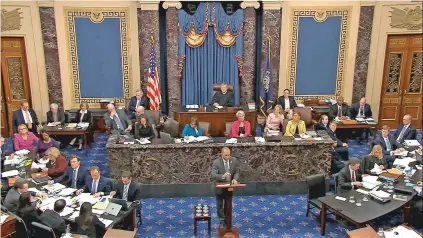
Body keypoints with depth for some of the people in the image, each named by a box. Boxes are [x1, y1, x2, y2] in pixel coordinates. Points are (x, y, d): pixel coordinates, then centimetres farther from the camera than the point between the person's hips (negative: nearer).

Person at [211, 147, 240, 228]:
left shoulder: (234, 160, -12)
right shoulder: (216, 162, -22)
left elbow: (237, 172, -3)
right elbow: (213, 175, -28)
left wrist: (235, 179, -23)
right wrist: (222, 176, -45)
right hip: (219, 187, -3)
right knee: (219, 206, 13)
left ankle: (227, 220, 39)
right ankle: (222, 221, 32)